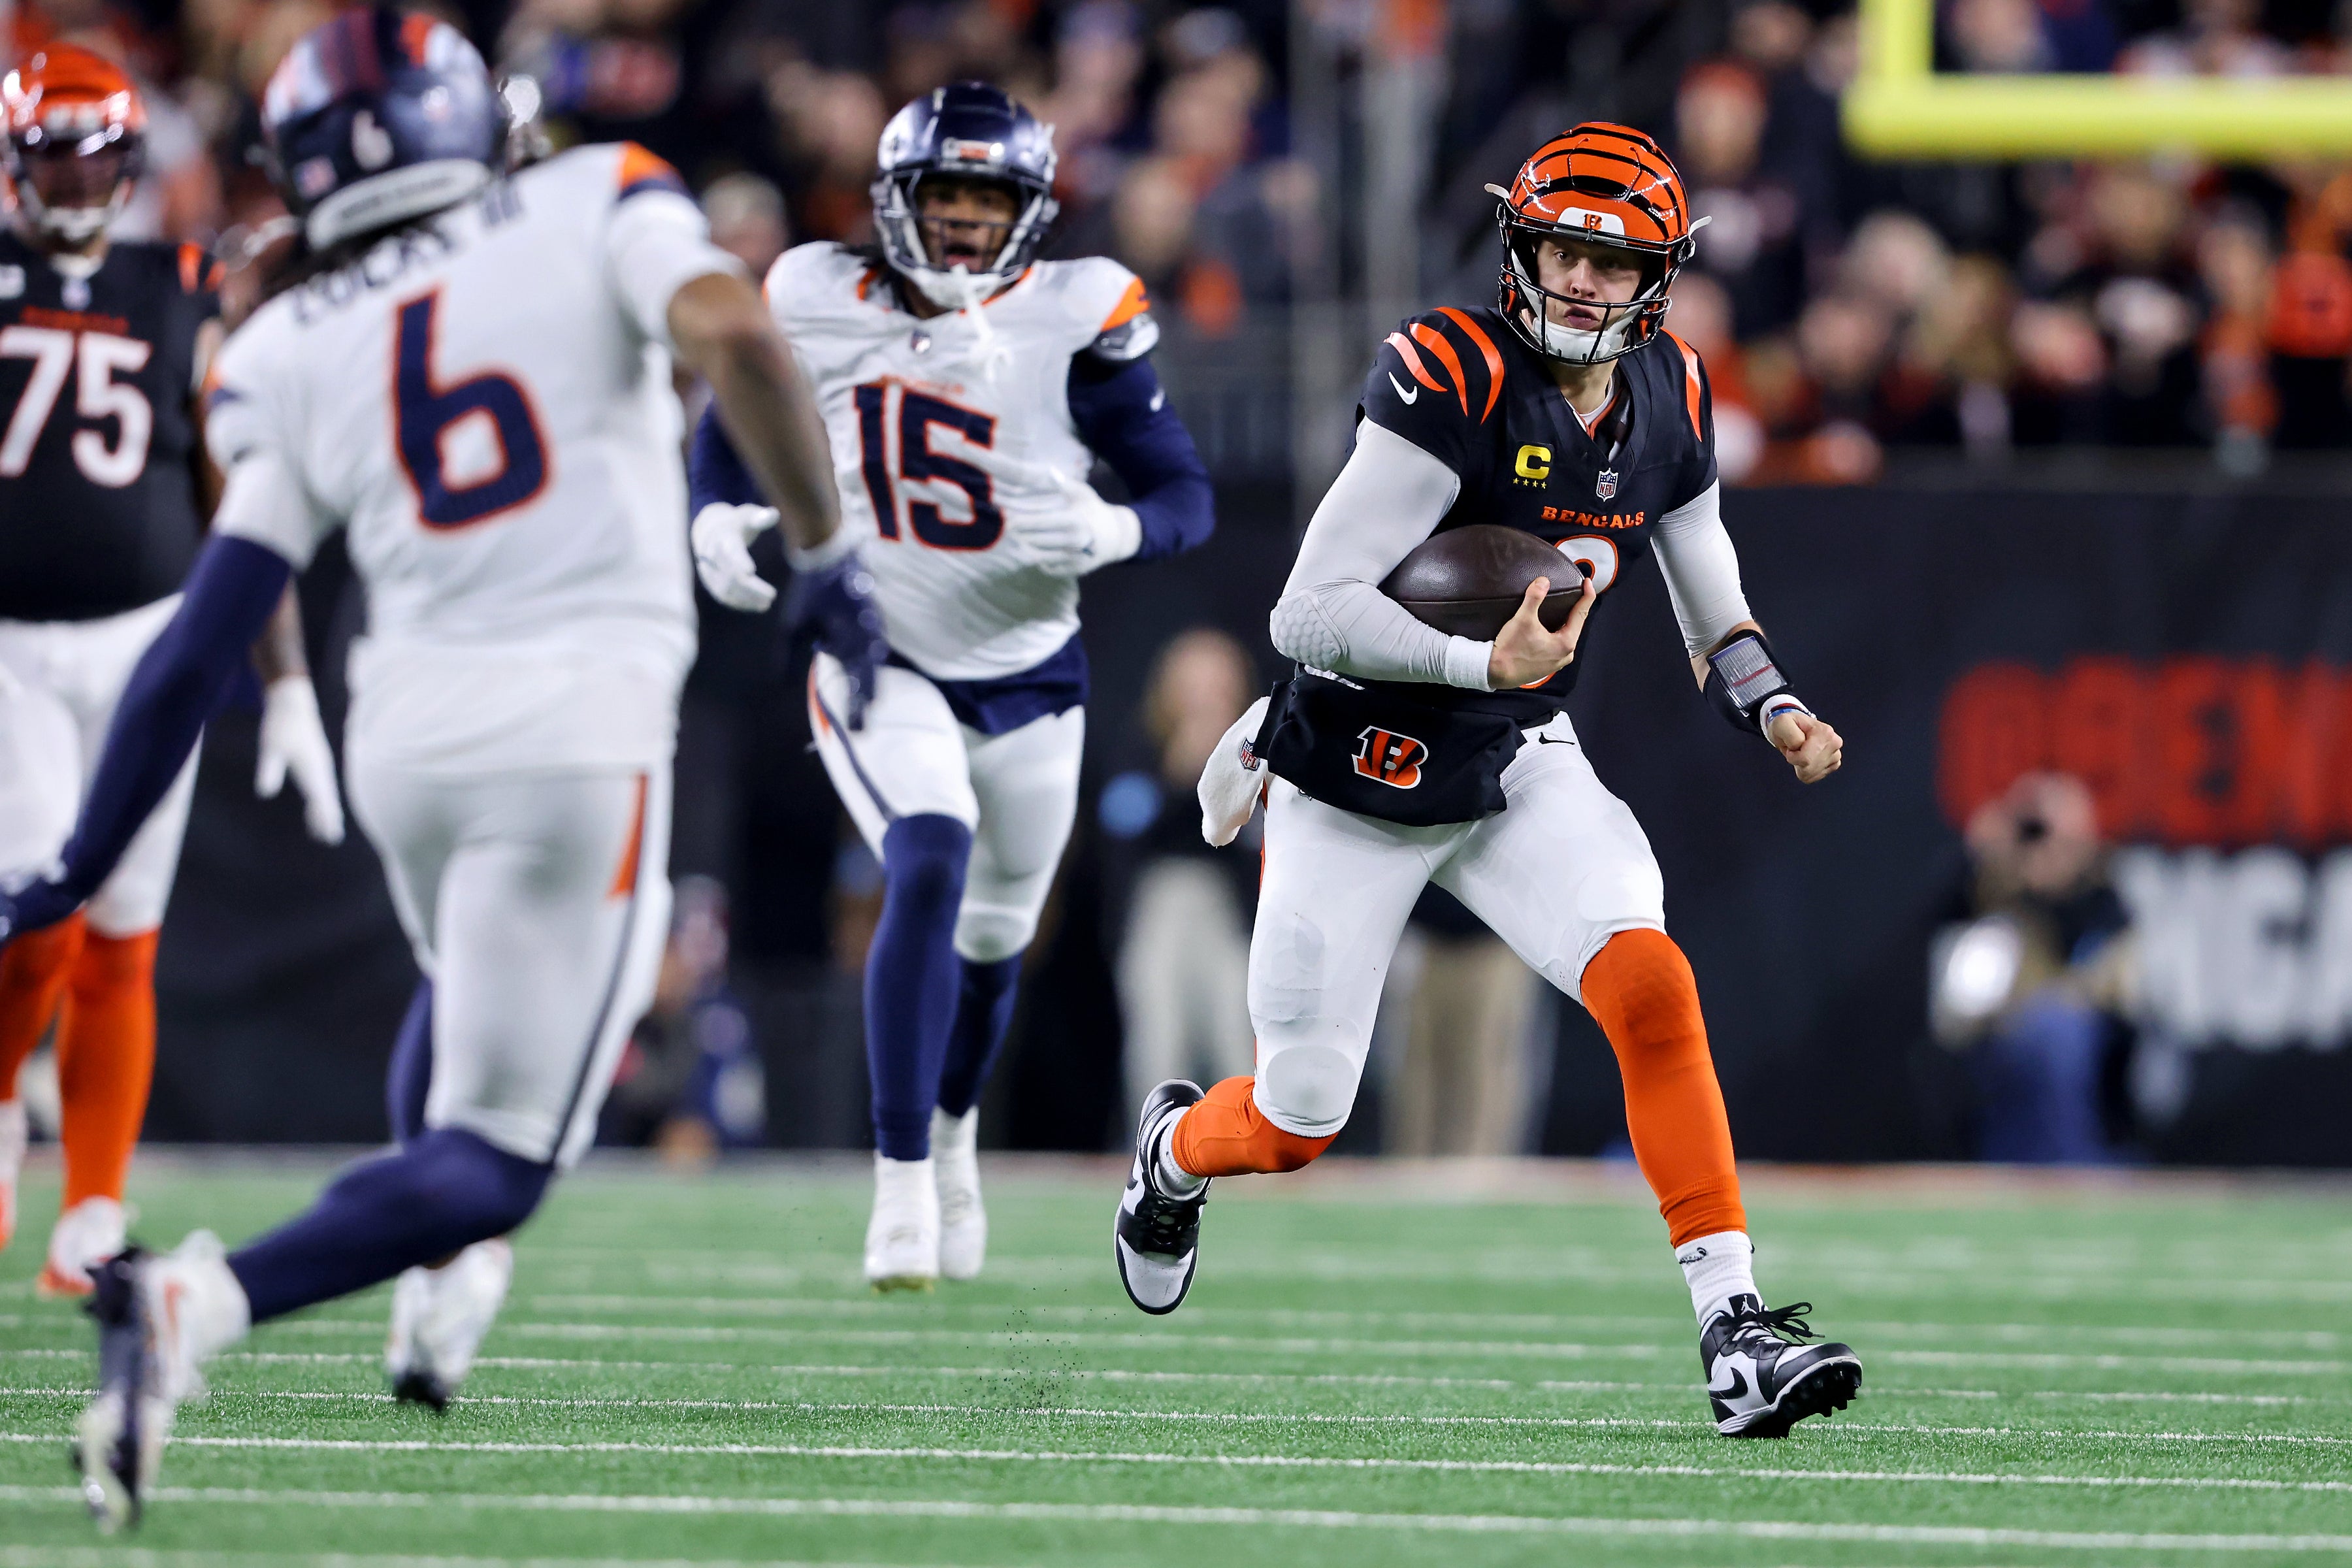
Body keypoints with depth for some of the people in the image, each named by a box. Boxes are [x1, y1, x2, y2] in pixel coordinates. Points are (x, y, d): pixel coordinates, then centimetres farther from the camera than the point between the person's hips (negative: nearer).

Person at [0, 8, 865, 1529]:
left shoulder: (288, 355, 9)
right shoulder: (597, 210, 3)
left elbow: (201, 644, 4)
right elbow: (733, 331, -17)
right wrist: (825, 552, -7)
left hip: (405, 723, 4)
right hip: (580, 726, -4)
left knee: (480, 987, 37)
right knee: (495, 1156, -5)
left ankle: (443, 1288, 22)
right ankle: (201, 1301, -27)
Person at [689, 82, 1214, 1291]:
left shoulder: (1072, 321, -15)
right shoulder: (819, 306, -10)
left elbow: (1185, 493, -11)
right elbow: (730, 424, 10)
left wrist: (1112, 532, -33)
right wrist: (718, 520, -11)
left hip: (1027, 676, 2)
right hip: (880, 661, -2)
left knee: (994, 936, 18)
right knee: (929, 870, -26)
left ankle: (951, 1132, 50)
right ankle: (902, 1186, -21)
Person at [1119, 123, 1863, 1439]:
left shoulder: (1670, 399, -1)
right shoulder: (1451, 378, -23)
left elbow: (1713, 607, 13)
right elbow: (1310, 613, -26)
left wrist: (1777, 711, -7)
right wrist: (1487, 663, -38)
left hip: (1521, 769, 4)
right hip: (1360, 785, -4)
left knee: (1651, 985, -23)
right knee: (1298, 1124, 6)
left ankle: (1734, 1326, -22)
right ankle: (1177, 1152, 45)